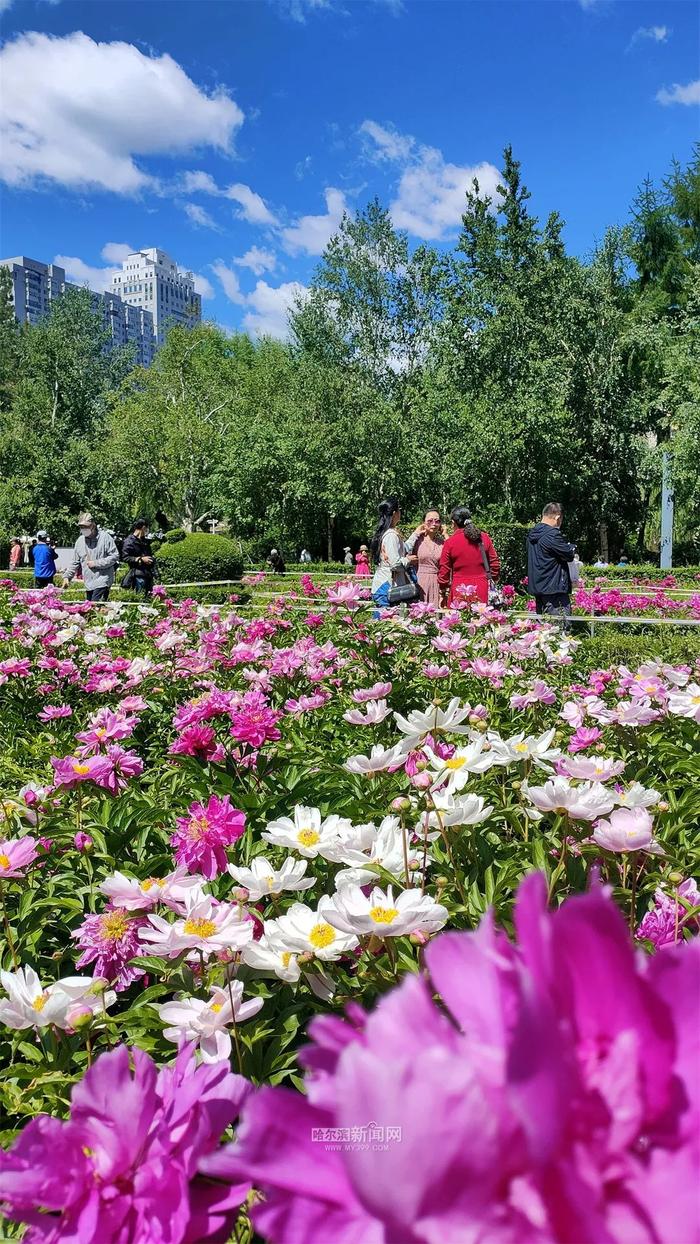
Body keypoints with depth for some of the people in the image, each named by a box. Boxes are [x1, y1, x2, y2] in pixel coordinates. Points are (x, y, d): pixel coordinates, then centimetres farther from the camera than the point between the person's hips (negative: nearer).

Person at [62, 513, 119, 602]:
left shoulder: (105, 537, -5)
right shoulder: (80, 541, 11)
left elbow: (115, 556, -8)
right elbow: (74, 562, 16)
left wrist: (96, 563, -12)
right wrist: (67, 576, 4)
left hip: (102, 581, -6)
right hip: (88, 583, 6)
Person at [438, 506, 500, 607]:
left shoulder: (450, 542, -4)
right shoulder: (484, 538, 4)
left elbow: (443, 570, 1)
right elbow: (495, 564, 9)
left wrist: (444, 588, 15)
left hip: (459, 592, -3)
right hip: (482, 590, 3)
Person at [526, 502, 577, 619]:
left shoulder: (532, 534, 12)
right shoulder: (552, 534, -16)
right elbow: (569, 555, -11)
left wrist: (567, 547, 15)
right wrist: (572, 547, 10)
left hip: (536, 587, 9)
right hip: (554, 588, -9)